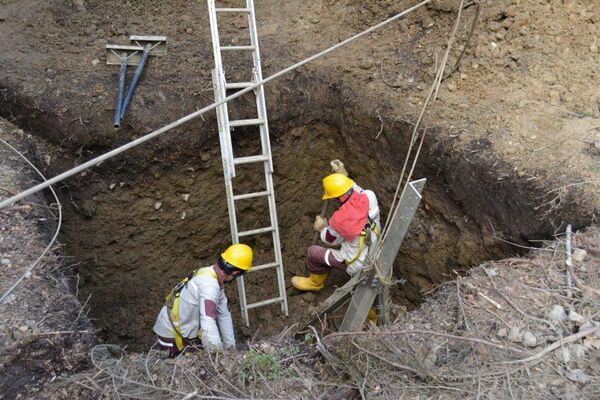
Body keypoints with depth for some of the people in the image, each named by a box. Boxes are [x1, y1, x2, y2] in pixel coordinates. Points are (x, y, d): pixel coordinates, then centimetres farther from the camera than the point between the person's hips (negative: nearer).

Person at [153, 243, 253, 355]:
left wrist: (231, 347, 9)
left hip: (184, 333, 9)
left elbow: (224, 316, 6)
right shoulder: (209, 284, -29)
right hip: (173, 339, -9)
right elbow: (208, 324, -37)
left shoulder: (214, 279, 1)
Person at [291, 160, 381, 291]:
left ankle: (315, 282, 37)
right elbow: (359, 192, 8)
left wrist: (322, 228, 11)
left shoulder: (340, 219, -32)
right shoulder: (370, 196, -21)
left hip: (359, 263, -6)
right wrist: (344, 175, 7)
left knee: (313, 251, 9)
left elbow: (331, 241, -8)